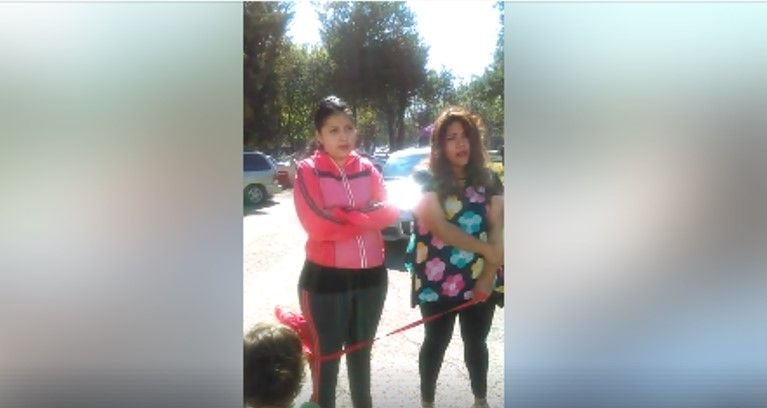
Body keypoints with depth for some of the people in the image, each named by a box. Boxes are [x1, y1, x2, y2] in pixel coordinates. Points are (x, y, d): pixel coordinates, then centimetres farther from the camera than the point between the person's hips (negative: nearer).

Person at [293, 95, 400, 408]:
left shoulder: (368, 170, 6)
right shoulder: (308, 170, -7)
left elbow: (390, 212, -5)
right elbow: (317, 225, -18)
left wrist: (343, 215, -17)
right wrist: (366, 215, -11)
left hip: (372, 275, 5)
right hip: (325, 279, -5)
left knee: (361, 352, 22)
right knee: (326, 357, 5)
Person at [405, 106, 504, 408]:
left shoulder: (489, 180, 4)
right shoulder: (428, 179, -6)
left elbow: (497, 228, -2)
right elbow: (438, 227, -16)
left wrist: (489, 274, -13)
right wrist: (487, 249, -15)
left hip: (479, 279, 3)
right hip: (438, 281, -3)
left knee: (476, 342, 16)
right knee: (436, 342, 11)